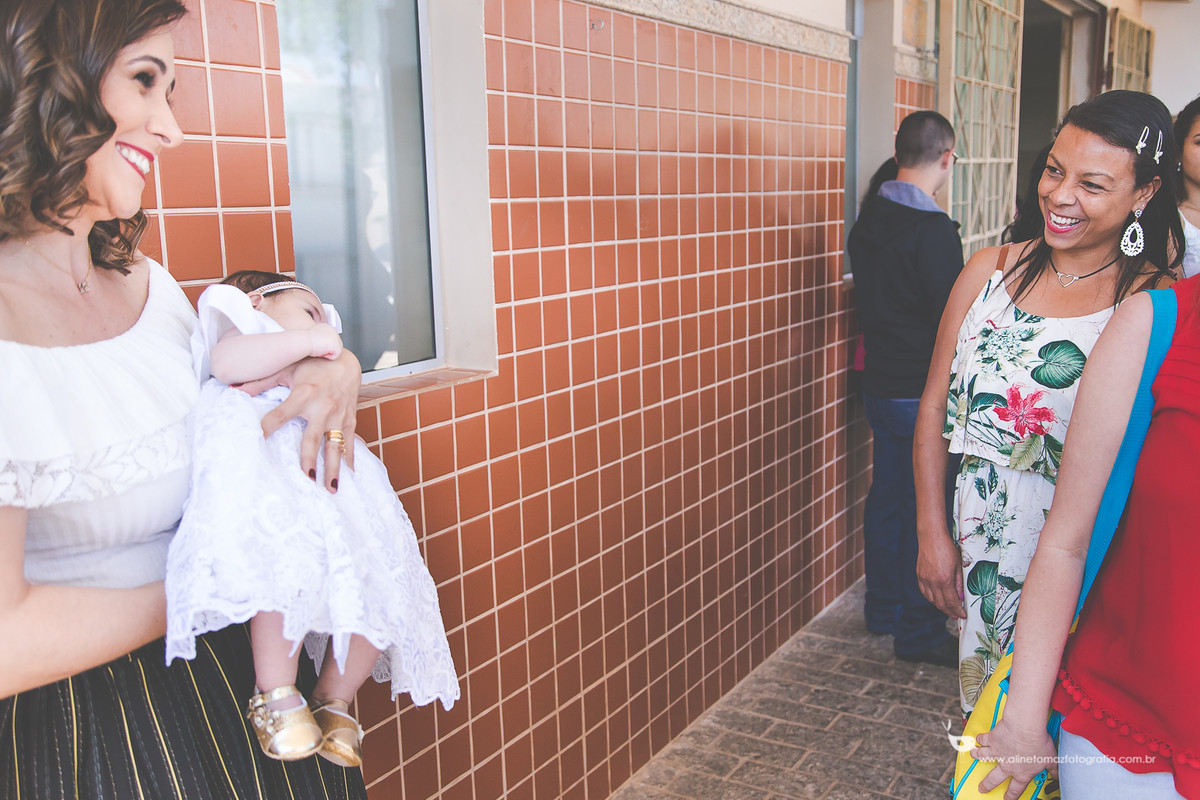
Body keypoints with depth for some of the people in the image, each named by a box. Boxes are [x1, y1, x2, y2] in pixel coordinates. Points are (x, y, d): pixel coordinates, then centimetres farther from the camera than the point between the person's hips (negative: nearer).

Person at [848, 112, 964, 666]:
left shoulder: (866, 222, 6)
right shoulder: (934, 231, -20)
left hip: (879, 385, 8)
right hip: (923, 394, -8)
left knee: (887, 497, 18)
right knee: (925, 511, 2)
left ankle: (883, 609, 31)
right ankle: (918, 632, 13)